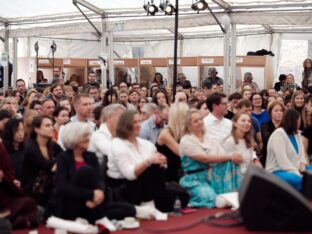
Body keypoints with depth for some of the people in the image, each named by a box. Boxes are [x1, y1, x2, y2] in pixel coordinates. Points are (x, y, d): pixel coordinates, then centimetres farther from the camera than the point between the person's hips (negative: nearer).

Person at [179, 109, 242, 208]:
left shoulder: (211, 140, 14)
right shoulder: (186, 141, -6)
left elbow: (223, 158, 4)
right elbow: (205, 158, -17)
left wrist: (233, 158, -20)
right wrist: (230, 156, -18)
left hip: (214, 177, 6)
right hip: (196, 180, -5)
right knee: (212, 199, -32)